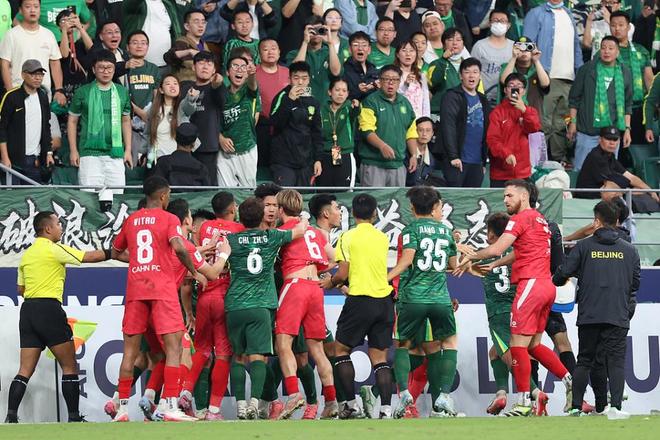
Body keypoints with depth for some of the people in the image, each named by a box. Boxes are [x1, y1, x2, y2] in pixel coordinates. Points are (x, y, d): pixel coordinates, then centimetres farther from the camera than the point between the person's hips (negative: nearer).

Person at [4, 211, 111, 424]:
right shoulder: (54, 249, -5)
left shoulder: (27, 254, 16)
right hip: (49, 309, -7)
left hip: (28, 310, 7)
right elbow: (90, 257, -4)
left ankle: (11, 416, -9)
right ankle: (74, 416, -1)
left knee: (25, 370, 3)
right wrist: (113, 253, 8)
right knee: (70, 366, 2)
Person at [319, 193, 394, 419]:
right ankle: (386, 408, -8)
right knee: (379, 357, 6)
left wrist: (330, 282, 13)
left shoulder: (348, 237, -5)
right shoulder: (383, 238, 10)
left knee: (341, 349, 11)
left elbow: (343, 274, -9)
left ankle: (352, 405, 4)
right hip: (384, 299, 4)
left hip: (360, 300, -4)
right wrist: (338, 281, 28)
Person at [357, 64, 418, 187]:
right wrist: (382, 145, -28)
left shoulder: (405, 103, 16)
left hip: (398, 164, 6)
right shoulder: (371, 102, -3)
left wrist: (413, 155, 12)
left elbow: (411, 133, 22)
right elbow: (367, 130, -14)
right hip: (374, 164, -6)